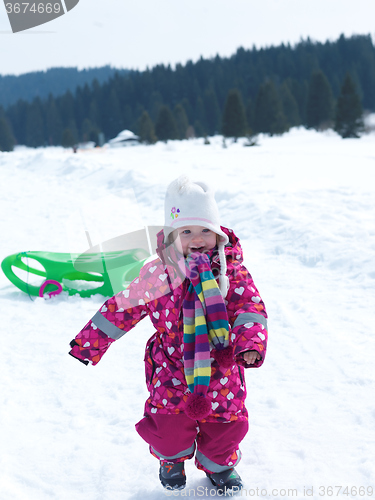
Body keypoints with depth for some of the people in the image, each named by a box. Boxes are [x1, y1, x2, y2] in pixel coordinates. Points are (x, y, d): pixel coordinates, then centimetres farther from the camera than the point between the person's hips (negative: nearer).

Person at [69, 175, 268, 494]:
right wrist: (89, 342, 3)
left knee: (226, 420, 8)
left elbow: (250, 307, -14)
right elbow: (122, 308, 0)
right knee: (169, 421, -6)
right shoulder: (158, 275, -8)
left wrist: (250, 344, -33)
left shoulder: (232, 270, -8)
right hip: (173, 367, -1)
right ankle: (173, 457, 31)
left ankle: (218, 463, 41)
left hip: (221, 366, 1)